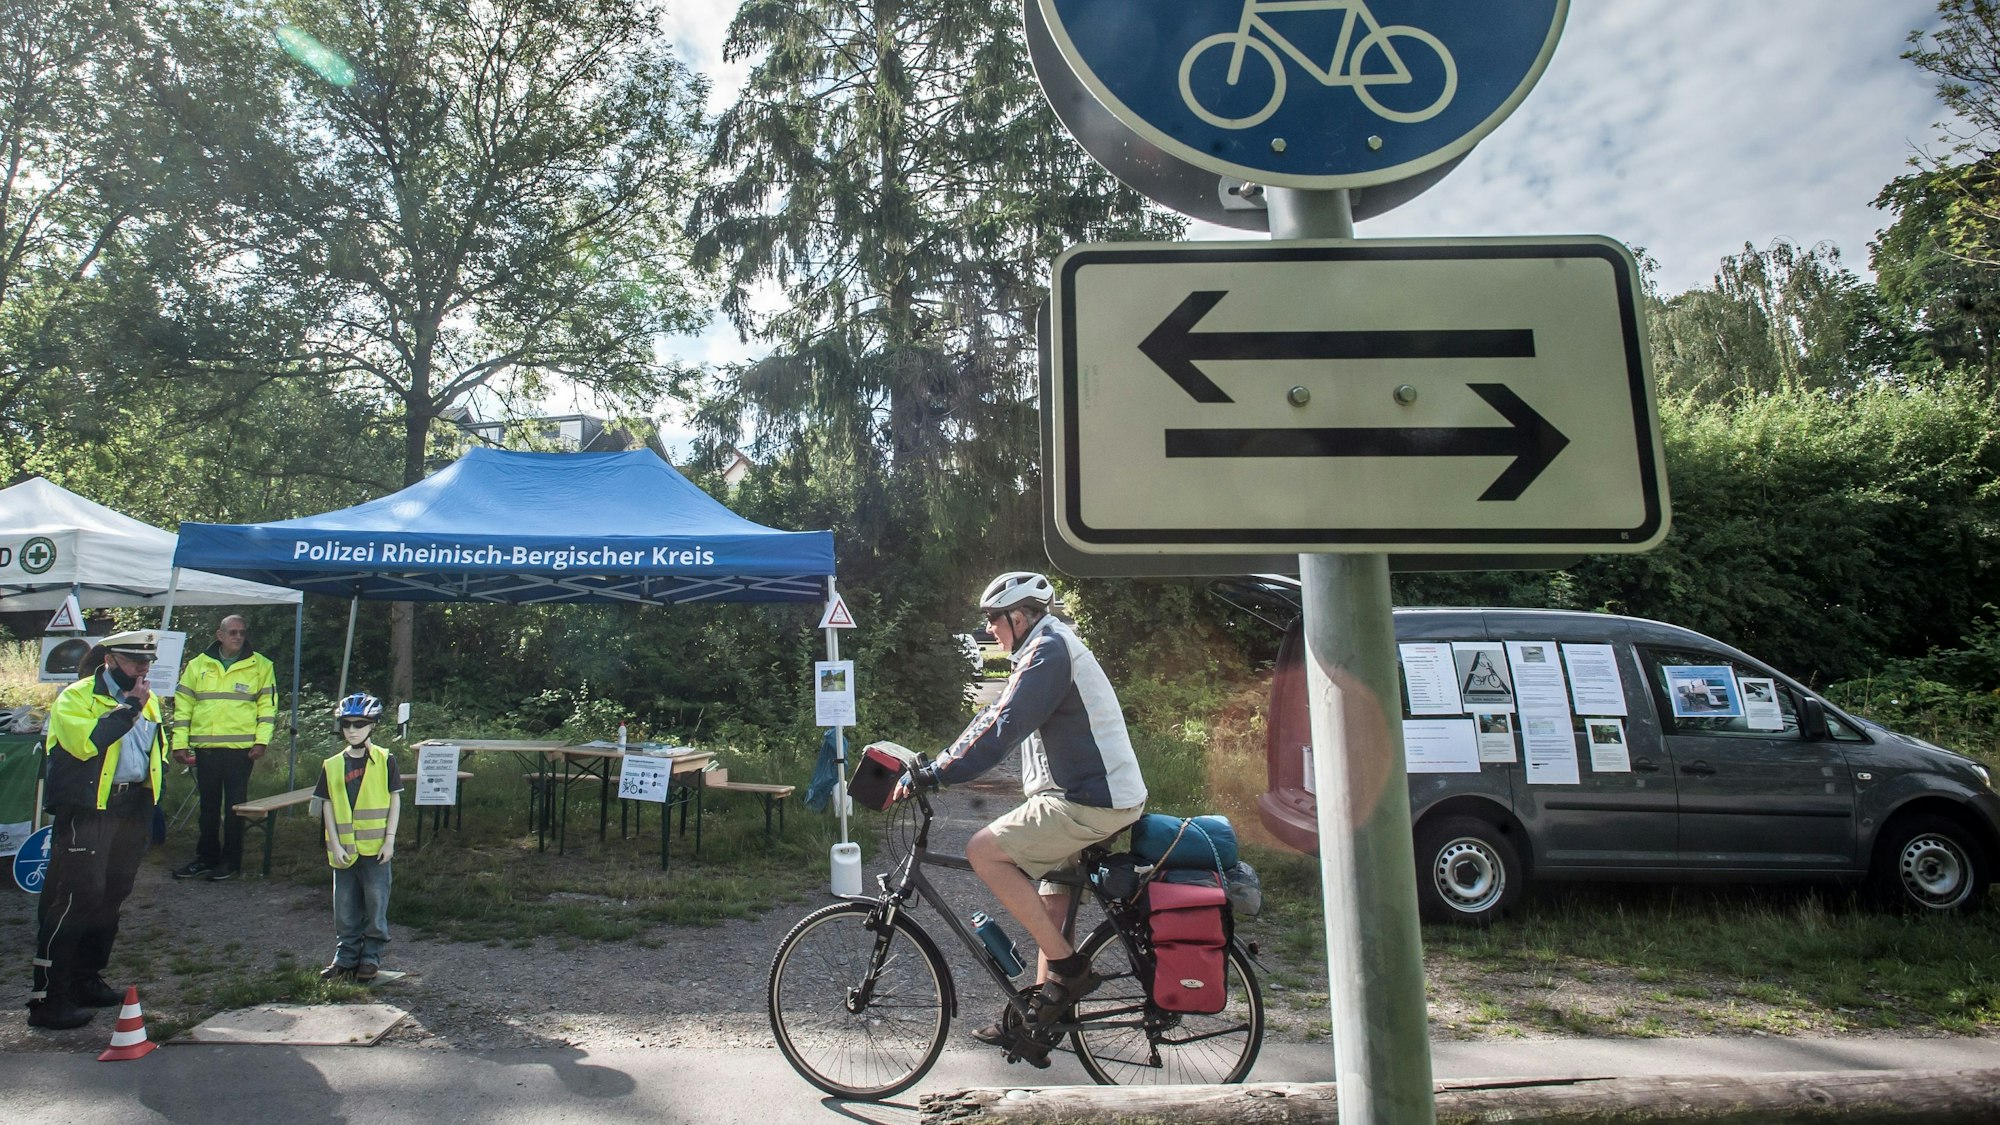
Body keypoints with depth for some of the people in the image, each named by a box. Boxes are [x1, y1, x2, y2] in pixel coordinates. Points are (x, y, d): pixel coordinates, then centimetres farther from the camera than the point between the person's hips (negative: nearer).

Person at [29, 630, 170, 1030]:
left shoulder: (147, 701, 15)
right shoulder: (76, 697, -7)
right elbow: (87, 742, -25)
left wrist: (152, 809, 19)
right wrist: (128, 708, -20)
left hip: (132, 811, 7)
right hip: (87, 812, -7)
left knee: (110, 899, 13)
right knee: (74, 900, -7)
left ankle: (86, 979, 25)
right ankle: (46, 998, 0)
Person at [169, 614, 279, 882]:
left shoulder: (260, 666, 1)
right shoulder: (198, 665, 7)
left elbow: (267, 706, 1)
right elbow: (183, 705, 9)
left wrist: (261, 740, -8)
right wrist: (180, 743, 3)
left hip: (241, 748, -2)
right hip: (205, 747, 3)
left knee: (235, 806, 4)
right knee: (208, 805, 12)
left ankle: (231, 860, 13)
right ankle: (206, 857, 23)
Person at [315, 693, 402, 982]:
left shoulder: (384, 760, -2)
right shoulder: (332, 766, 4)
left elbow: (395, 799, -1)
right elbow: (327, 805, 4)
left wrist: (390, 839, -6)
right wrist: (335, 845, -4)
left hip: (375, 848, -3)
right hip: (344, 850, 3)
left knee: (376, 904, 5)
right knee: (345, 908, 11)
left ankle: (371, 956, 17)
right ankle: (345, 957, 24)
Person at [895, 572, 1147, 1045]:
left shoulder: (1048, 650, -14)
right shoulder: (1053, 647, 20)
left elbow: (1003, 727, -23)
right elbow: (997, 717, 19)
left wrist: (937, 773, -22)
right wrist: (936, 764, 14)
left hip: (1089, 802, -11)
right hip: (1103, 795, 11)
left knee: (983, 850, -14)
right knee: (1050, 902, 17)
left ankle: (1067, 967, -8)